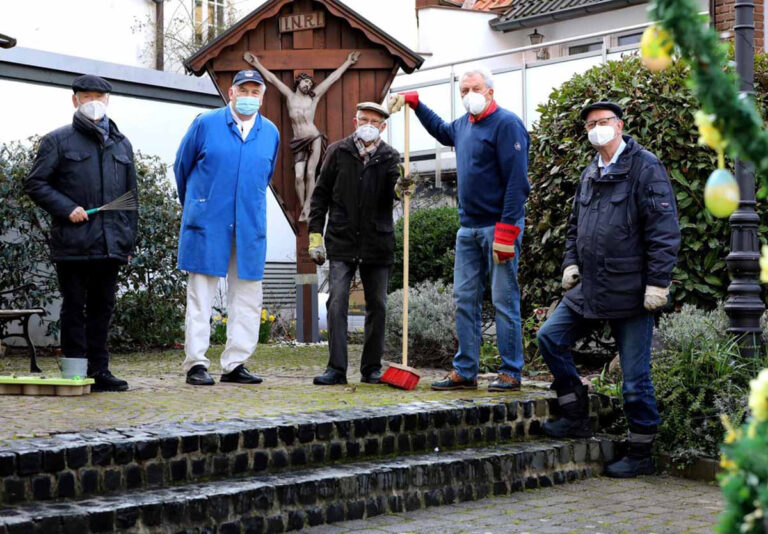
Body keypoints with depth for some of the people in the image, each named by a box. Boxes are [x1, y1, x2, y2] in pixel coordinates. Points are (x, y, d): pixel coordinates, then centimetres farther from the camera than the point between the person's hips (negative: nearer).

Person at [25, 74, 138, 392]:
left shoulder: (121, 145, 17)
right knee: (74, 307, 1)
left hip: (110, 243, 4)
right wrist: (67, 208, -13)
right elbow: (35, 184, 1)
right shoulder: (57, 141, 4)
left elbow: (131, 196, 19)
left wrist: (129, 240, 14)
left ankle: (99, 370, 14)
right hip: (73, 243, -4)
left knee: (102, 307, 8)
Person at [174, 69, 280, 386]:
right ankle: (196, 364, 4)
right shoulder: (205, 124, -1)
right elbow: (182, 167, 11)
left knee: (248, 297, 4)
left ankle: (235, 364, 12)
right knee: (200, 295, -1)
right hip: (207, 224, -3)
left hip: (250, 226, 4)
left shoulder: (270, 133, 9)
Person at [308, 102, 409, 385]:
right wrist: (315, 235, 0)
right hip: (342, 242, -1)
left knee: (377, 306, 6)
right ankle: (336, 368, -6)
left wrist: (401, 187, -35)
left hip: (378, 243, 1)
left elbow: (392, 192, -11)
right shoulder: (338, 151, 5)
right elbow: (321, 194, 7)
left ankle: (372, 368, 17)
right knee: (337, 302, -9)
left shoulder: (390, 157, 5)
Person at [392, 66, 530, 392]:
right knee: (465, 299, 8)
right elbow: (441, 131, 43)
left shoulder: (506, 124, -10)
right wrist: (416, 104, 35)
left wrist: (507, 230, -22)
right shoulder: (463, 125, 15)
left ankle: (511, 373, 2)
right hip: (468, 227, 8)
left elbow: (517, 181, -17)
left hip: (499, 225, -8)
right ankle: (465, 371, 14)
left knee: (504, 300, -4)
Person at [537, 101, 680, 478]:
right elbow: (575, 224, 26)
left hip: (630, 291, -7)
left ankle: (640, 455, 13)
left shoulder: (645, 168, -8)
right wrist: (571, 262, 11)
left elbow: (664, 230, -13)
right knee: (550, 337, 3)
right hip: (589, 289, 8)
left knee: (635, 377, 0)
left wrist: (658, 282, -17)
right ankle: (576, 418, 16)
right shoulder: (590, 174, 15)